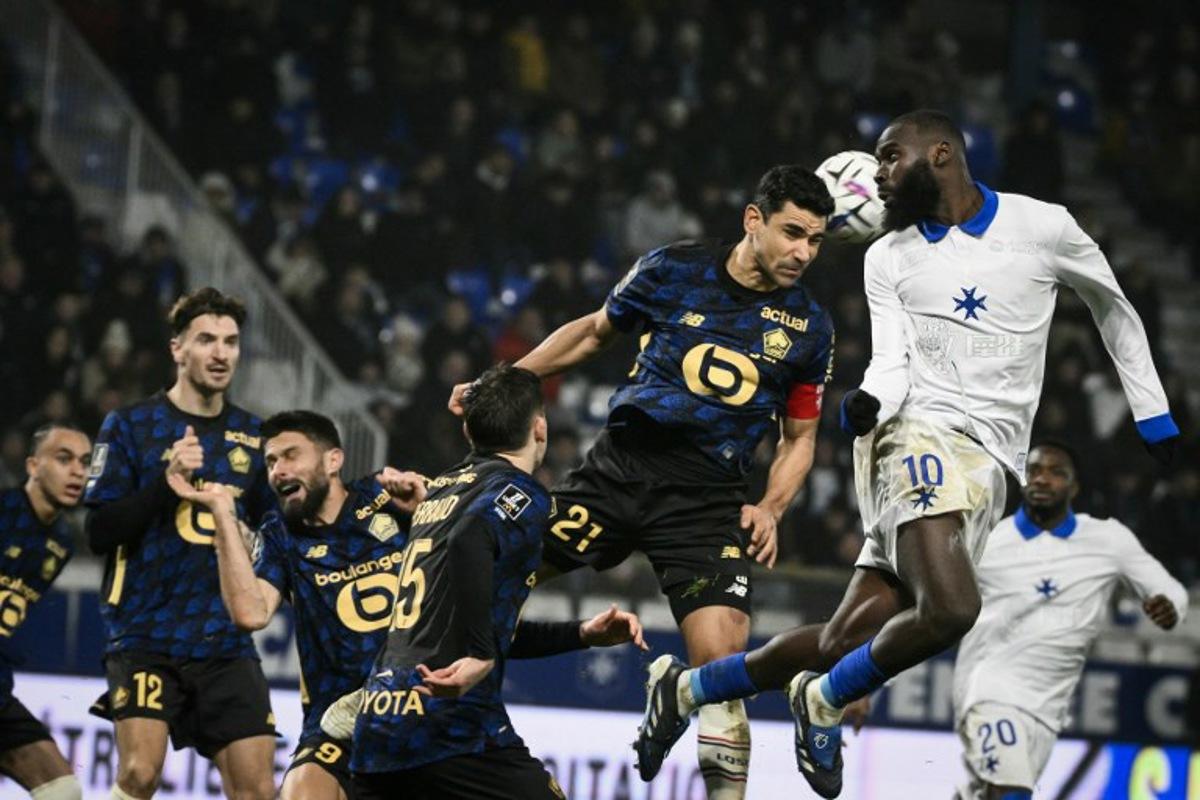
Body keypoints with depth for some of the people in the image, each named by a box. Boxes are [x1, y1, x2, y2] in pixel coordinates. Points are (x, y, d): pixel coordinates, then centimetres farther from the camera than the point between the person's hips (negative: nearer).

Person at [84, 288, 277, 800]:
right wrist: (167, 481, -18)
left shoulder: (251, 436, 14)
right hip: (145, 635, -4)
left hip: (226, 640, 4)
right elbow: (99, 532, -7)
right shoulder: (131, 426, 2)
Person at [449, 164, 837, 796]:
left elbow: (799, 438, 15)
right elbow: (596, 331, 17)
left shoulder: (809, 329, 5)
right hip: (620, 466, 0)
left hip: (706, 501, 0)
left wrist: (769, 509, -3)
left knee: (722, 663, -17)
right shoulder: (674, 269, 2)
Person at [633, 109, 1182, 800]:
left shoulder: (1044, 229, 6)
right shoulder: (889, 259, 11)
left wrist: (1155, 416, 21)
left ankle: (687, 687, 18)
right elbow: (892, 367, 1)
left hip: (985, 467, 2)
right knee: (949, 609, -30)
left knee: (847, 644, -1)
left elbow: (1115, 306, 20)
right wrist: (868, 402, -22)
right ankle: (824, 702, -5)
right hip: (921, 434, -2)